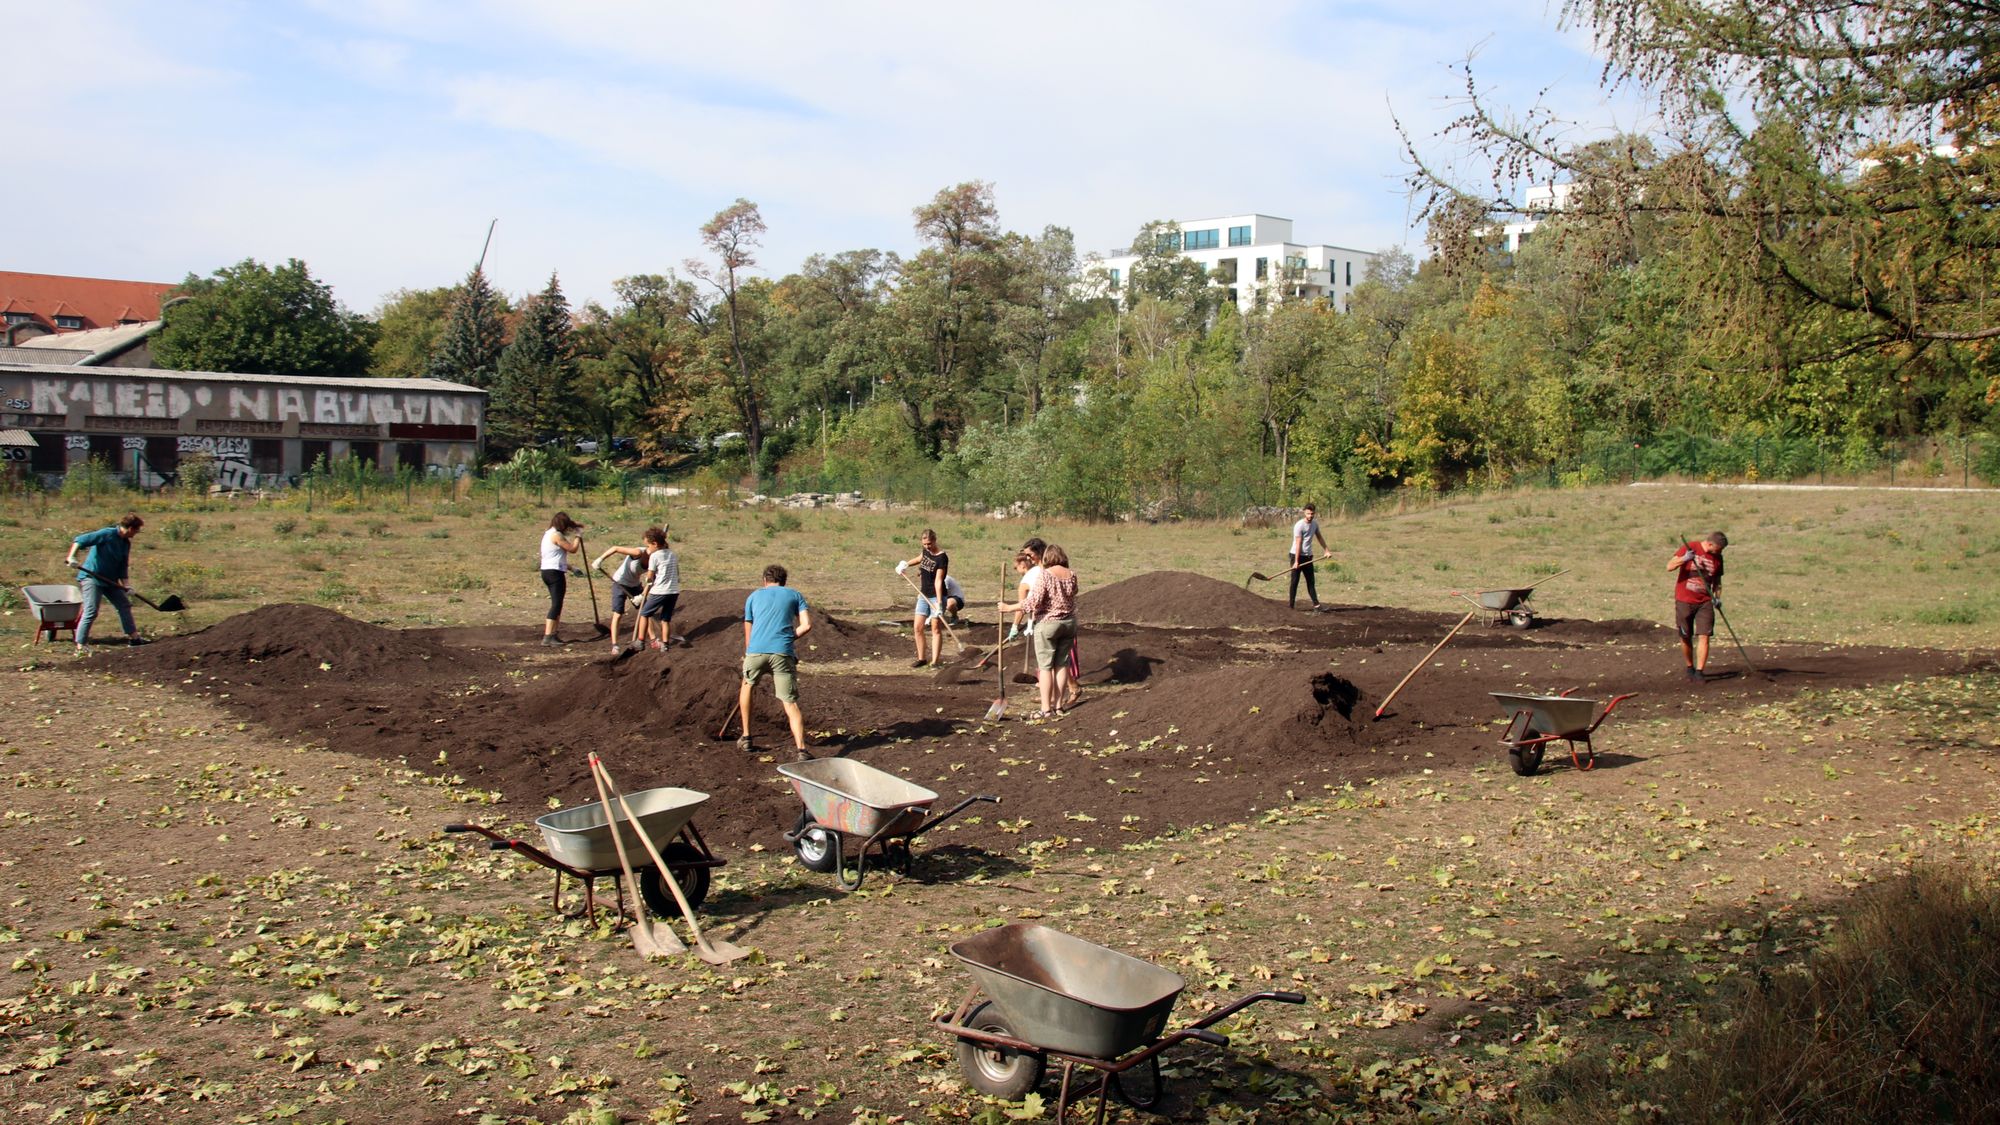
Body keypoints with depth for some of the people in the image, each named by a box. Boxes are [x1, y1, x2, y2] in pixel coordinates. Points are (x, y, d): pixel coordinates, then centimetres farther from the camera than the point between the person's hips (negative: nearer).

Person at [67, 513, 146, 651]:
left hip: (110, 580, 9)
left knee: (124, 605, 13)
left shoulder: (126, 543, 8)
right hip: (92, 578, -9)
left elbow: (123, 567, 12)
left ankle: (133, 637, 23)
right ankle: (80, 645, -9)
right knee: (91, 612, -13)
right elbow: (80, 540, -21)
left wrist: (126, 585, 3)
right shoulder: (107, 534, -16)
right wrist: (72, 557, -33)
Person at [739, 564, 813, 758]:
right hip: (783, 652, -1)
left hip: (756, 651, 1)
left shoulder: (754, 596, 23)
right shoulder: (794, 595, 20)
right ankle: (801, 749, -16)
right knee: (791, 704, 0)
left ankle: (746, 738, 31)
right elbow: (806, 625, 7)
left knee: (747, 686, 29)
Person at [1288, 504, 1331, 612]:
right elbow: (1298, 544, -19)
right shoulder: (1299, 525, -16)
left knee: (1311, 582, 6)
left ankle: (1316, 605, 5)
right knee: (1295, 581, -2)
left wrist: (1326, 550, 13)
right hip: (1297, 555, -6)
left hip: (1308, 556, 6)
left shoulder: (1315, 524, 5)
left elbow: (1319, 537, 20)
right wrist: (1296, 561, -21)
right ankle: (1291, 605, 2)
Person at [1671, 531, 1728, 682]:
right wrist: (1684, 559, -28)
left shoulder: (1717, 557, 7)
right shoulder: (1689, 548, -6)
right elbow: (1670, 567, -11)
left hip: (1705, 602, 3)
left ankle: (1699, 672, -5)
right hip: (1684, 601, -3)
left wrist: (1717, 597, 1)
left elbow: (1717, 580, 17)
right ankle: (1690, 669, 23)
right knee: (1686, 638, 5)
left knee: (1703, 637, -8)